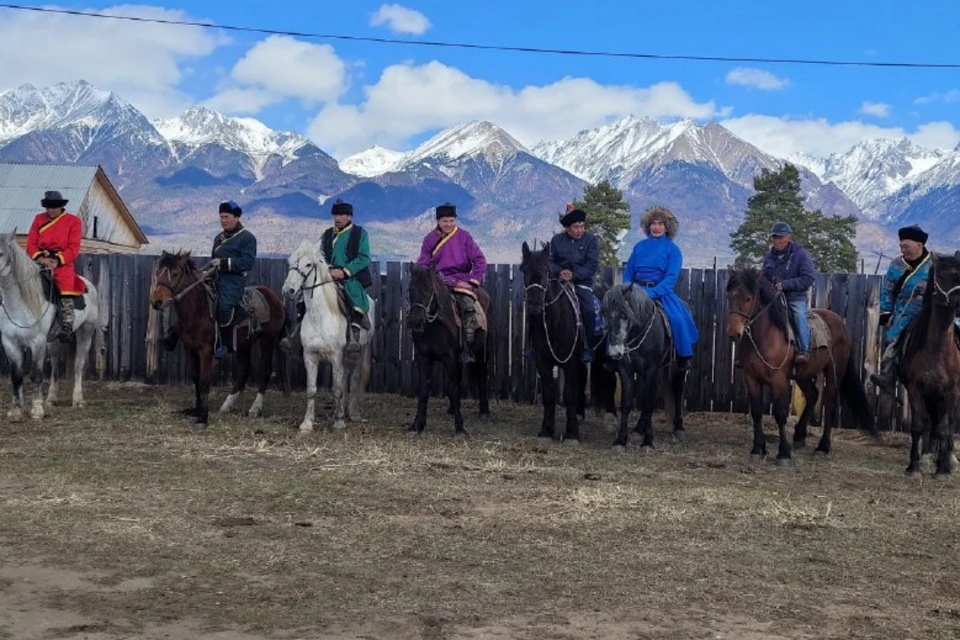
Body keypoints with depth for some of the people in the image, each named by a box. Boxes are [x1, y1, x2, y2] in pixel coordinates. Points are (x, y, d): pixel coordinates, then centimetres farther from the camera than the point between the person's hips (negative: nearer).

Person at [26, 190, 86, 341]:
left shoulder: (73, 221, 3)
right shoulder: (39, 219, 13)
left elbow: (73, 248, -4)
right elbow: (31, 243, 7)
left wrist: (57, 260, -18)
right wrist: (39, 257, -13)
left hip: (62, 262, -4)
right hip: (40, 261, 4)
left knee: (66, 294, -22)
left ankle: (66, 328, -28)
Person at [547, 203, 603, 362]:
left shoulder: (590, 239, 0)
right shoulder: (557, 240, 6)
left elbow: (592, 265, -7)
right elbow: (549, 261, 4)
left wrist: (574, 275, -20)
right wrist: (559, 272, -17)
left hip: (582, 282, -2)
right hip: (559, 282, 2)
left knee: (591, 309, -24)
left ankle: (589, 347, -10)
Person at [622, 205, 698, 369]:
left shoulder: (672, 249, 3)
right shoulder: (639, 246, 13)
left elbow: (671, 278, -8)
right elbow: (628, 272, 16)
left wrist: (651, 293, -22)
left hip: (661, 291, -3)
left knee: (678, 317, -26)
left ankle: (683, 356, -10)